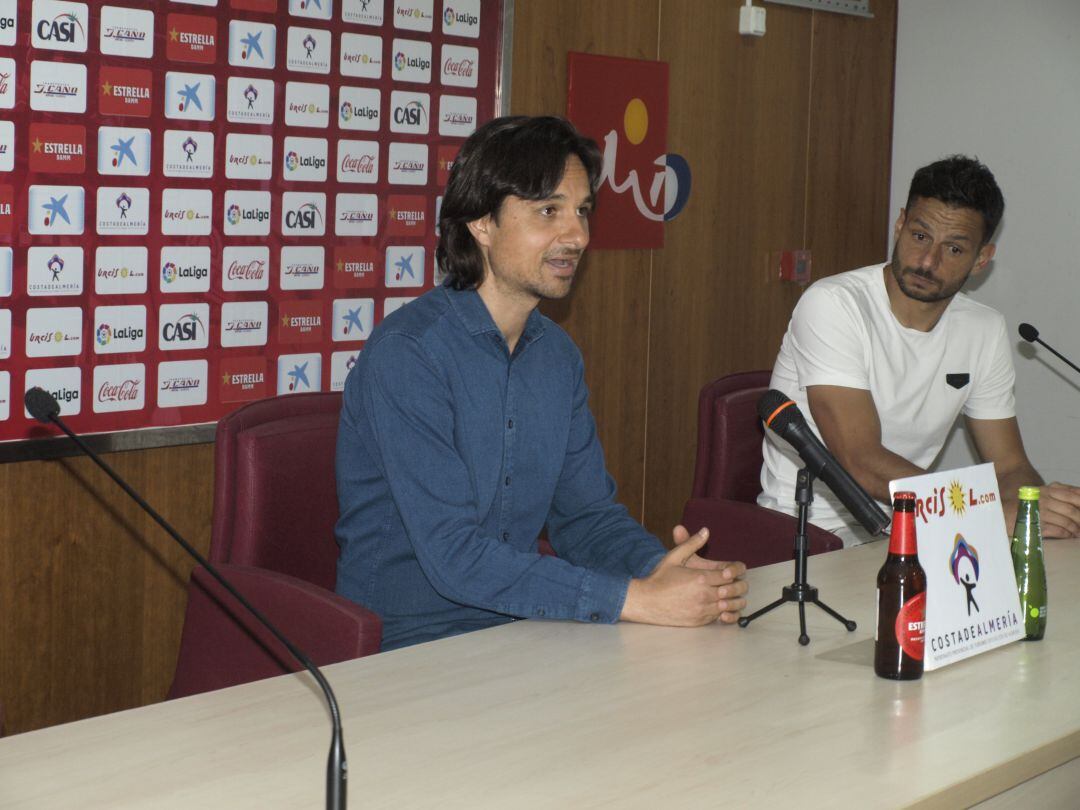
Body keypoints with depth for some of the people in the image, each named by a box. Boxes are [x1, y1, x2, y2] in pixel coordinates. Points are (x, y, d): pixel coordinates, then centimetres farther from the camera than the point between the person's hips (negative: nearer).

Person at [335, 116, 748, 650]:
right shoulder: (405, 354, -17)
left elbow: (586, 512, 11)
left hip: (517, 626, 7)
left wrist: (658, 568, -11)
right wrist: (634, 599, -25)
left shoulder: (558, 355, 9)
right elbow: (453, 555, -23)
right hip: (410, 642, -6)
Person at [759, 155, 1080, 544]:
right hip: (808, 536, -6)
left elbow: (1010, 467, 8)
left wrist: (1047, 506, -16)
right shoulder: (832, 305, -16)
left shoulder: (985, 330, 5)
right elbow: (863, 465, -24)